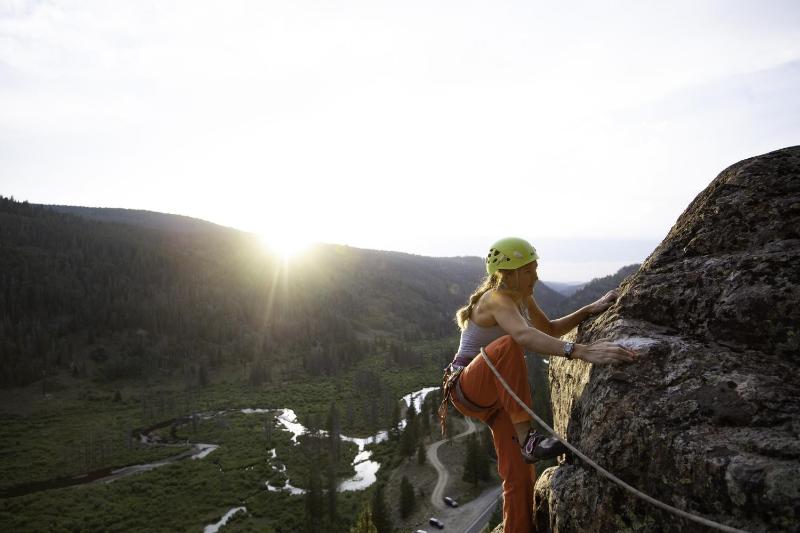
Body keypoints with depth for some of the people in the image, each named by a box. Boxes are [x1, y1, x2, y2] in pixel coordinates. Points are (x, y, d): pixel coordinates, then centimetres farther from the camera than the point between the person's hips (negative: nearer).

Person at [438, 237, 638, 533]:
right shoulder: (497, 298, -24)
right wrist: (582, 351, -57)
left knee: (521, 475, 1)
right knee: (508, 345, -38)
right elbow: (525, 335, -45)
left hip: (497, 394, 9)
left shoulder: (522, 299, 5)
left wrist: (590, 310, 6)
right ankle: (527, 438, -35)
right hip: (467, 388, -9)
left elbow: (550, 329, 19)